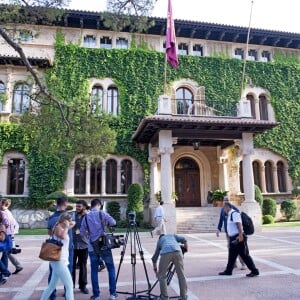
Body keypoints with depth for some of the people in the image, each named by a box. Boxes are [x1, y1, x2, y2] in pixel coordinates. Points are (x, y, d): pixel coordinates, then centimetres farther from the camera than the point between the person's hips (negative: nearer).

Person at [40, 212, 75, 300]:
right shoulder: (58, 227, -12)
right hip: (59, 261, -10)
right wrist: (66, 227, -20)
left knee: (52, 286, 17)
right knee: (69, 285, -8)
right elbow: (62, 236, -35)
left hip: (60, 261, 10)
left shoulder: (62, 228, 15)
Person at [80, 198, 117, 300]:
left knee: (94, 270, 11)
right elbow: (113, 222, -10)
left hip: (92, 247, 3)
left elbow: (82, 232, 7)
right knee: (111, 269, 8)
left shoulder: (86, 217, 5)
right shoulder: (102, 213, -4)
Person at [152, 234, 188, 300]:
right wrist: (186, 250, 36)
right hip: (177, 252, 1)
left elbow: (154, 257, 43)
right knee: (181, 275, 12)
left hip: (165, 253, 0)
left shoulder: (159, 241, 39)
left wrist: (155, 269, 56)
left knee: (162, 275, 15)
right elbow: (183, 240, 20)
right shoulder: (173, 235, 40)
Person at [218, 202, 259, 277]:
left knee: (245, 255, -3)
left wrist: (240, 235, -28)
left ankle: (255, 271, 7)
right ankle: (228, 271, 23)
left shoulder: (234, 213, -14)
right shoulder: (230, 215, 17)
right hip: (233, 238, 10)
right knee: (232, 255, 15)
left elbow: (239, 224, -23)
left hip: (238, 238, -10)